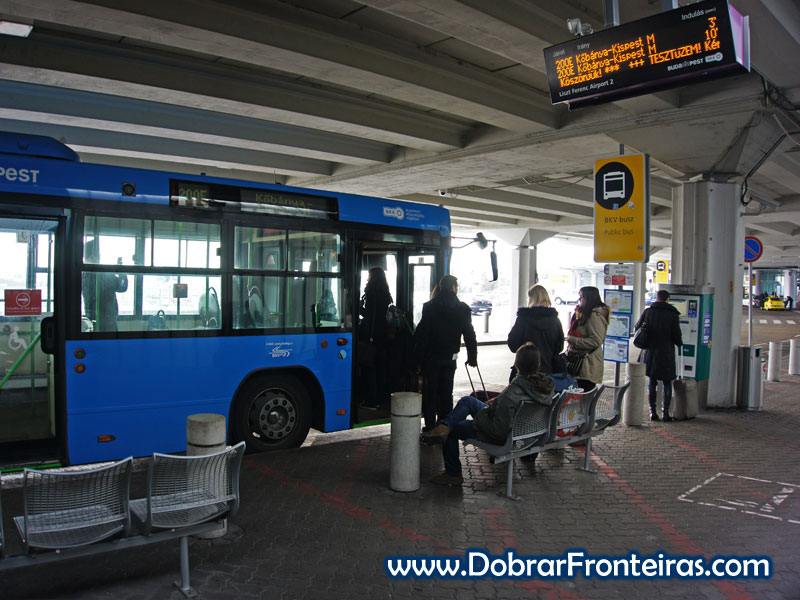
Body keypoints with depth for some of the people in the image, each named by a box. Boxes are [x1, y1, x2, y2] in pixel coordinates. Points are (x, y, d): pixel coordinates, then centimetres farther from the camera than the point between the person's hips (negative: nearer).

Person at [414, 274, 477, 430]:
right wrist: (472, 357, 9)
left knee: (429, 394, 6)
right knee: (446, 394, 12)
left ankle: (430, 427, 7)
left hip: (430, 357, -2)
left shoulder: (429, 306, -7)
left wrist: (418, 358, -4)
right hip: (450, 357, 2)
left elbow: (420, 334, -9)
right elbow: (470, 335, 1)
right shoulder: (462, 308, -2)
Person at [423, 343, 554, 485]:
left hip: (502, 438, -8)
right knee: (467, 400, 16)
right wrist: (496, 401, 3)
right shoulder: (546, 385, -13)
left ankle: (453, 474, 25)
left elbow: (498, 430, -32)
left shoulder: (514, 391, -36)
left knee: (453, 429, 14)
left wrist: (481, 414, -14)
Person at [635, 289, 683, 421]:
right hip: (666, 353, -2)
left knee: (652, 382, 11)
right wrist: (680, 343, 16)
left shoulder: (648, 311, 0)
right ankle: (665, 412, 8)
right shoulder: (673, 314, -6)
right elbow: (676, 335, -6)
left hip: (649, 352, 2)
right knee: (667, 383, 9)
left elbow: (637, 328, 6)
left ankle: (653, 412, 10)